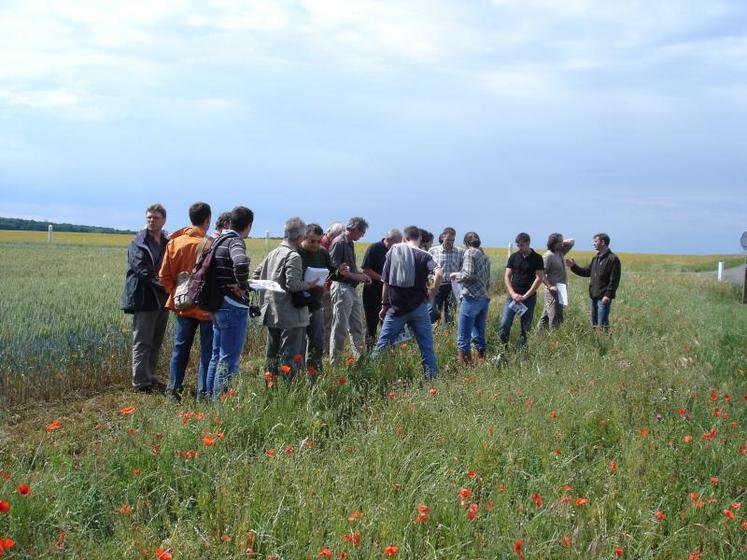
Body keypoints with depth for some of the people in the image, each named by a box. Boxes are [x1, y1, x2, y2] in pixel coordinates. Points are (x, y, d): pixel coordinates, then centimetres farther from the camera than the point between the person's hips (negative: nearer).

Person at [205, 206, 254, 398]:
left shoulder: (219, 240, 12)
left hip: (218, 306, 9)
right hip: (233, 307, -9)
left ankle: (209, 396, 25)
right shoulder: (235, 242, -16)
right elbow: (240, 262, -38)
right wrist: (243, 286, -22)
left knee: (217, 356, 18)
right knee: (229, 360, -3)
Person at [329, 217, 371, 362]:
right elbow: (334, 268, -18)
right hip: (341, 287, -10)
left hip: (352, 289, 10)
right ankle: (334, 361, 3)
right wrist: (355, 276, -16)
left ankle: (360, 358, 22)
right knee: (340, 327, -4)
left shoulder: (349, 243, 16)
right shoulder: (339, 243, -13)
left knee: (357, 326, 14)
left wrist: (361, 275, 8)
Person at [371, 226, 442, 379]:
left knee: (382, 345, 9)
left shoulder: (392, 252, 4)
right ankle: (432, 377, 6)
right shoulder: (424, 255, -2)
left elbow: (386, 283, 4)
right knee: (427, 347, 6)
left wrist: (384, 305, 13)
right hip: (418, 307, -1)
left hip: (396, 308, 1)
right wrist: (432, 293, -6)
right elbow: (438, 273, -20)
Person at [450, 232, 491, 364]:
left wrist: (456, 275, 2)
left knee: (463, 337, -6)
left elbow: (468, 275, -15)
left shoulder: (469, 253, -3)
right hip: (485, 299, 8)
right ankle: (481, 361, 16)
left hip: (472, 298, -8)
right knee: (479, 335, 14)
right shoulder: (485, 256, 19)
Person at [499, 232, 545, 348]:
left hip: (529, 297, -2)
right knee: (505, 324, -8)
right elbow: (507, 276, 5)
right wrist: (513, 293, -9)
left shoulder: (537, 259, -2)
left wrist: (525, 296, -12)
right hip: (513, 295, 2)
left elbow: (539, 278, -7)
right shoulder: (514, 257, 6)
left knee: (525, 327, 2)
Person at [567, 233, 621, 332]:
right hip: (594, 296, 9)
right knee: (594, 323, 12)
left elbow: (614, 280, -15)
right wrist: (573, 266, 7)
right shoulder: (595, 258, 15)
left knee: (602, 324, -8)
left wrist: (608, 295, -20)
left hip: (604, 298, -9)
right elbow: (586, 272, 19)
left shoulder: (613, 259, -11)